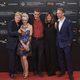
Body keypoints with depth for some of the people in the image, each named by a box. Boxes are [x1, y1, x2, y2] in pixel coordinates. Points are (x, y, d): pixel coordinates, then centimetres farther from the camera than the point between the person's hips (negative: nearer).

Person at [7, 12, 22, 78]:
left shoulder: (20, 24, 7)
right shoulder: (11, 23, -10)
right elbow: (10, 33, -19)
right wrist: (18, 32, -25)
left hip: (17, 44, 5)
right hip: (11, 44, -5)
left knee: (16, 59, 11)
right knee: (12, 59, 1)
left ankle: (15, 71, 24)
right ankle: (11, 73, 12)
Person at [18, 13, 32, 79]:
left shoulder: (30, 26, -2)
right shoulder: (21, 26, 7)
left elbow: (30, 36, -4)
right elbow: (19, 36, 3)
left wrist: (27, 44, -11)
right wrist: (22, 43, -10)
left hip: (27, 44, -4)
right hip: (21, 44, 4)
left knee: (24, 58, -11)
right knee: (21, 58, 7)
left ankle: (26, 73, -1)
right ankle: (24, 71, 20)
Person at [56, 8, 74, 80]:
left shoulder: (68, 22, -10)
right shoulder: (57, 22, 6)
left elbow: (70, 34, -9)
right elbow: (58, 33, 9)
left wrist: (69, 43, -10)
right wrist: (57, 42, 6)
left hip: (66, 44, -5)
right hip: (59, 44, 6)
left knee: (68, 59, 3)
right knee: (60, 58, 14)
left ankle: (70, 73, 14)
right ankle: (62, 71, 29)